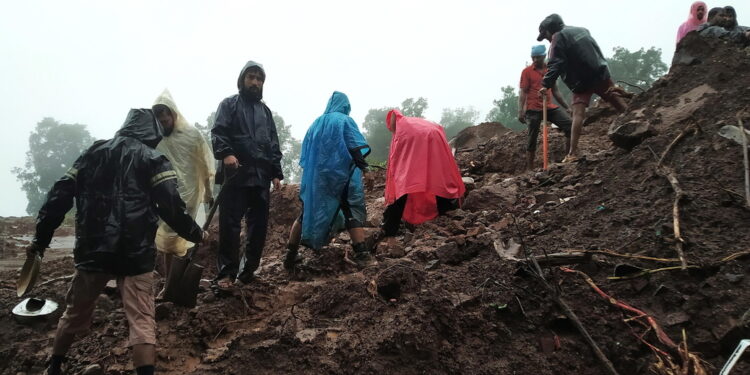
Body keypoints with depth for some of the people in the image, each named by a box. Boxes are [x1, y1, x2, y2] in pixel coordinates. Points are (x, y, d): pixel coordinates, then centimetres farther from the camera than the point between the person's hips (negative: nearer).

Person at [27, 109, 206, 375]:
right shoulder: (153, 159, 2)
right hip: (135, 254, -4)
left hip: (92, 250, 5)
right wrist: (195, 233, 6)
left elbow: (59, 196, 12)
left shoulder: (94, 153, 15)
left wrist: (41, 237, 18)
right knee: (142, 321, -3)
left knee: (75, 313, 23)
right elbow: (171, 207, -10)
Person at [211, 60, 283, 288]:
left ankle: (248, 270, 15)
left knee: (259, 225, 5)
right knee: (230, 224, -6)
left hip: (261, 175, 5)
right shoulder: (229, 104, 8)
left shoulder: (265, 110, 23)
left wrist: (276, 173, 13)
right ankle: (226, 272, -1)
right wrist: (225, 153, -25)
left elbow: (273, 144, 22)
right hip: (236, 174, -5)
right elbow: (218, 132, -6)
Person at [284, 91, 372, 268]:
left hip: (315, 176, 5)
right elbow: (357, 148, -11)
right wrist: (363, 166, -1)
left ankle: (290, 255, 12)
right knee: (352, 212, 0)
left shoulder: (316, 123, 14)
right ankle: (362, 254, -10)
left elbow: (305, 154, 16)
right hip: (342, 176, -5)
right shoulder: (345, 121, -2)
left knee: (308, 212, 13)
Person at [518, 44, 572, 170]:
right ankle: (530, 169, 5)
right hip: (533, 109, -5)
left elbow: (555, 91, 21)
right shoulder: (527, 71, 0)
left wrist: (567, 107, 19)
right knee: (532, 139, -2)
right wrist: (520, 111, -16)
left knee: (569, 125, -7)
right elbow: (523, 93, -5)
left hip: (550, 107, 5)